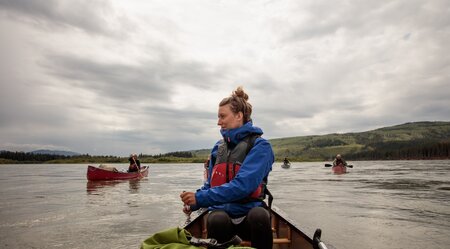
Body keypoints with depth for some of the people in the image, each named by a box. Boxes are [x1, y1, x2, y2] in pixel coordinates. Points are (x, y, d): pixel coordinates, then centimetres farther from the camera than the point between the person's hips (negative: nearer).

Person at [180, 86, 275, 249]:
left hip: (249, 213, -2)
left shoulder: (260, 146, -8)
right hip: (222, 212, 3)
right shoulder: (218, 147, 10)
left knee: (259, 215, -37)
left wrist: (200, 198, -22)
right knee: (216, 220, -33)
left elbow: (243, 185, -21)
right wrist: (193, 203, -4)